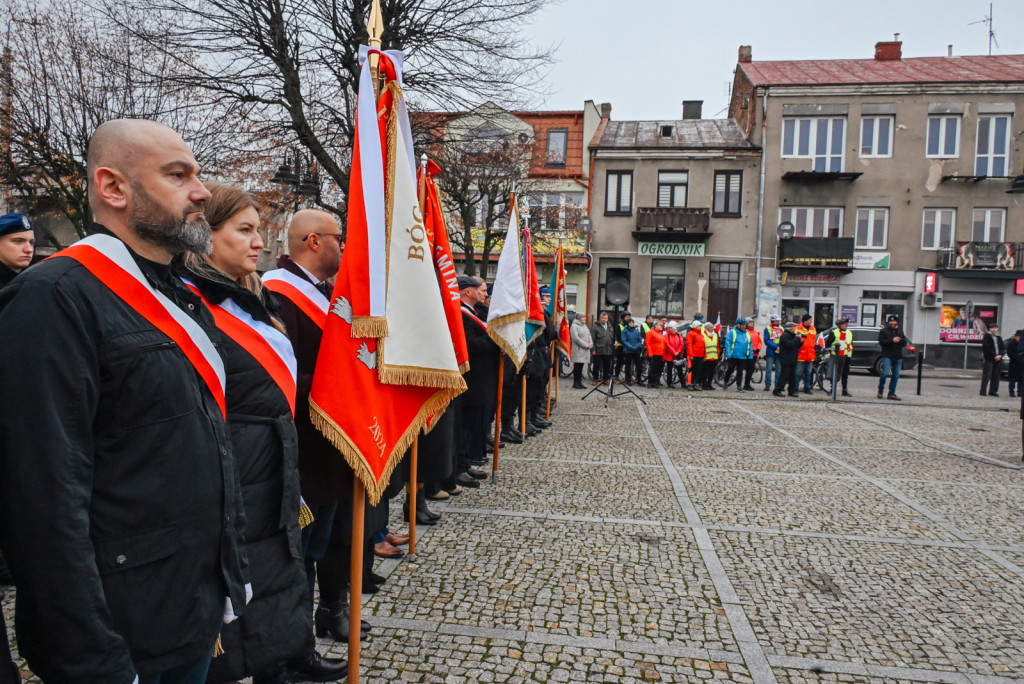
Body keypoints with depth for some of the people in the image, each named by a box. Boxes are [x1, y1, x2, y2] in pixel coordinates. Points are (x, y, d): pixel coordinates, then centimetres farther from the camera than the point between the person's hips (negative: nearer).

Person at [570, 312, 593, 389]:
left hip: (585, 350, 7)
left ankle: (579, 382, 15)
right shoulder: (574, 326, -9)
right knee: (577, 367, -5)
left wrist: (590, 344, -2)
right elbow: (576, 338, -17)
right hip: (578, 350, -7)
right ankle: (575, 383, 1)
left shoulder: (584, 326, 18)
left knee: (581, 367, 10)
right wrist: (586, 345, -15)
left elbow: (589, 335, 18)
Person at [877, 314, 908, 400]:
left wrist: (900, 340, -9)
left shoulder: (900, 331, 17)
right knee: (885, 373, -15)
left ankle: (892, 393, 9)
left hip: (898, 357, 5)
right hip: (887, 356, -5)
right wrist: (892, 340, -18)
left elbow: (905, 343, 13)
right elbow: (881, 342, -8)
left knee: (896, 375, 4)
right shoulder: (883, 331, 3)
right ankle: (880, 390, 4)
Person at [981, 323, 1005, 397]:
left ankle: (993, 391, 9)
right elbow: (986, 348, -9)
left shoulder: (999, 338, 18)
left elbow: (1003, 348, 14)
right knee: (986, 375, -9)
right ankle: (983, 391, -7)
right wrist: (994, 355, -14)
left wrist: (1000, 355, -6)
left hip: (998, 359, 6)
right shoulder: (987, 336, 1)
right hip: (988, 359, -6)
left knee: (995, 376, 4)